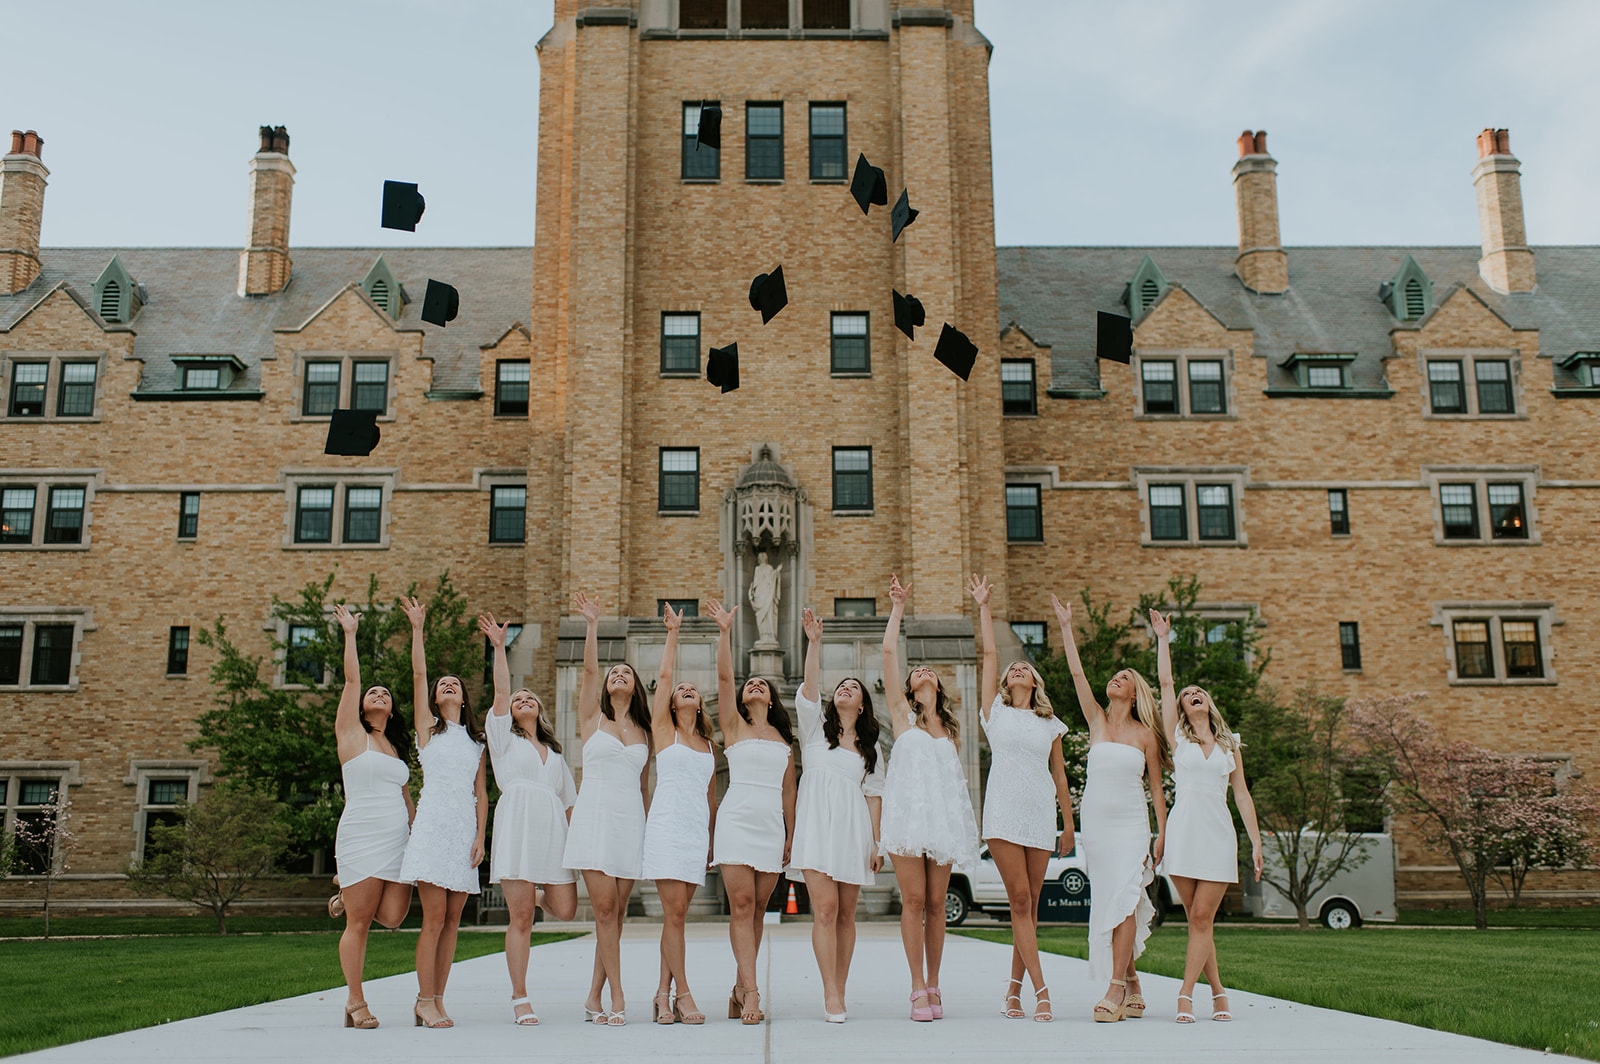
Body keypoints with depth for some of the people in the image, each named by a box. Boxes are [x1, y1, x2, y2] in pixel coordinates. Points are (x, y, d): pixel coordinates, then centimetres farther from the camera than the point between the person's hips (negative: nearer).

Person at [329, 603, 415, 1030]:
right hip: (362, 838, -5)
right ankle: (356, 1003, 7)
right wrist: (349, 632, 0)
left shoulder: (396, 748, 20)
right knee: (359, 923, -4)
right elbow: (351, 679, -2)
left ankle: (351, 898, 24)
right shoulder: (352, 734, 5)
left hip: (398, 840, 5)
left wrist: (419, 834, 18)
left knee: (393, 916, -7)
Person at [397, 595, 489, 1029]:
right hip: (434, 825, -4)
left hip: (465, 829, 4)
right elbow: (418, 674, -1)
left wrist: (481, 836, 3)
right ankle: (426, 1002, -5)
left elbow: (481, 793, 14)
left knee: (452, 920, 3)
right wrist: (417, 627, -5)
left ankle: (436, 1000, 8)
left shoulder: (476, 741, 18)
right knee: (434, 916, -10)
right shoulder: (428, 728, 9)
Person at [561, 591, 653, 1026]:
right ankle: (617, 998, -7)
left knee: (617, 912, 2)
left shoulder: (642, 730, 17)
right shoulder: (592, 718, 8)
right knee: (605, 907, -10)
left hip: (631, 821, 3)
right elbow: (589, 669, -7)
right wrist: (592, 625, -15)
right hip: (594, 815, -3)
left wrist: (649, 824, 16)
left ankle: (595, 998, 10)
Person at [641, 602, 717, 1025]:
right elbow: (664, 675, -1)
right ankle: (683, 996, -6)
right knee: (674, 911, -9)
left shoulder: (708, 745, 17)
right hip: (667, 826, -4)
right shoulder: (663, 730, 6)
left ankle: (664, 995, 8)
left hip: (697, 831, 4)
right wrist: (673, 632, 1)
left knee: (678, 914, 4)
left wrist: (712, 838, 19)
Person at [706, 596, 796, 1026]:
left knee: (757, 909, 4)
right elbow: (723, 676, -6)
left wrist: (791, 834, 15)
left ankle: (740, 990, 12)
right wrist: (724, 631, -13)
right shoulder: (734, 725, 7)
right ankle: (751, 991, -14)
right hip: (737, 820, -4)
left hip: (772, 826, 4)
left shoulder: (784, 739, 16)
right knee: (741, 905, -11)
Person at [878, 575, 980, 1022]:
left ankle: (933, 986, 9)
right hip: (907, 812, -3)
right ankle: (919, 989, -3)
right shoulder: (902, 713, 10)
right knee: (914, 900, -7)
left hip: (944, 813, 3)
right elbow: (888, 651, 5)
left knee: (936, 903, 2)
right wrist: (898, 607, 10)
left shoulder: (950, 725, 19)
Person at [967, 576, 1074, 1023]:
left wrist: (1069, 823, 15)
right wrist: (983, 607, 11)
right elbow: (989, 654, 9)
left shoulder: (1051, 725, 16)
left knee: (1031, 904, 3)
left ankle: (1015, 988, 11)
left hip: (1041, 815, 2)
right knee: (1020, 900, -10)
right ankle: (1040, 991, -12)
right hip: (1004, 812, -2)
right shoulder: (995, 711, 11)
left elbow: (1059, 776, 17)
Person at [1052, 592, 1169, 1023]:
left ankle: (1116, 988, -17)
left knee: (1123, 899, -15)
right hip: (1095, 821, 3)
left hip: (1131, 825, -3)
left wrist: (1162, 835, 1)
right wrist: (1066, 627, 1)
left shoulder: (1144, 734, 4)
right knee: (1108, 901, 3)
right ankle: (1131, 987, 14)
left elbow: (1156, 786, 6)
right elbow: (1077, 673, 3)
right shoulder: (1097, 721, 9)